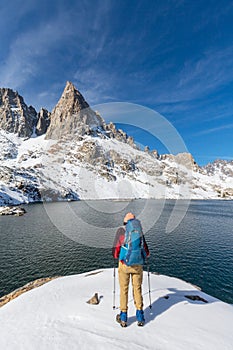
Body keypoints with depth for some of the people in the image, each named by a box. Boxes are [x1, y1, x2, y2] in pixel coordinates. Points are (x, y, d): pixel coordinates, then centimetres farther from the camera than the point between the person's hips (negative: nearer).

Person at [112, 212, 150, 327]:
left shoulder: (121, 230, -5)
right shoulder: (140, 231, 2)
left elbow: (115, 251, -3)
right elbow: (146, 253, 8)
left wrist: (116, 255, 19)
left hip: (124, 264, -2)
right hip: (138, 264, 2)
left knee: (123, 289, 16)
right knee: (137, 288, 20)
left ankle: (123, 317, 29)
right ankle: (140, 316, 29)